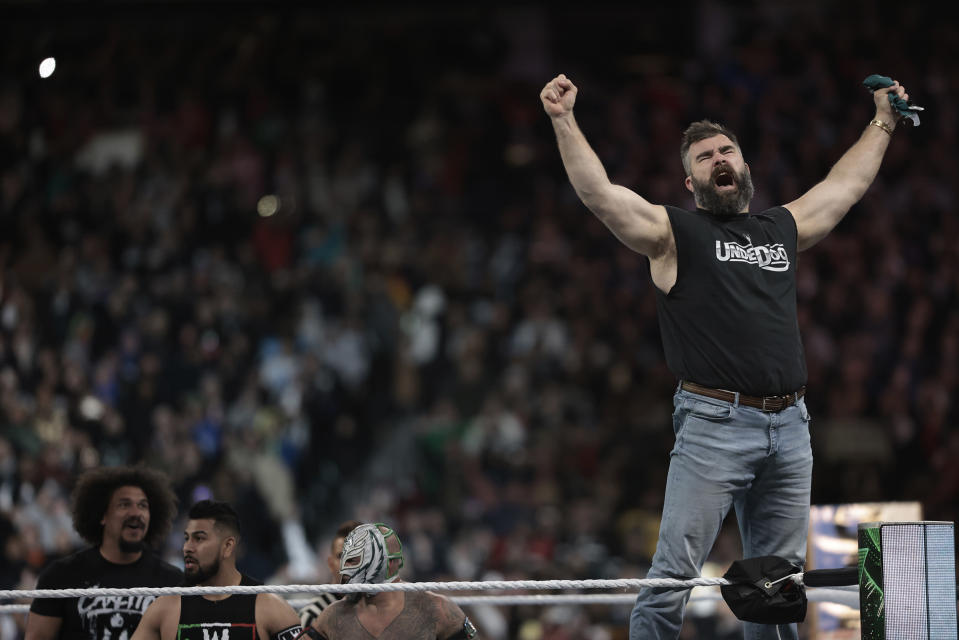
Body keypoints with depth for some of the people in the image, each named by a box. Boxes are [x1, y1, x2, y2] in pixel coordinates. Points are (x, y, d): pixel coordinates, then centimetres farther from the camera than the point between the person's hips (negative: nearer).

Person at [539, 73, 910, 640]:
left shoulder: (784, 227, 20)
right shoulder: (675, 232, 6)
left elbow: (848, 184, 36)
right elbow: (598, 193, -7)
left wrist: (883, 124, 43)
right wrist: (564, 122, -16)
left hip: (789, 427, 5)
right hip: (714, 425, -5)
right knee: (674, 575, -11)